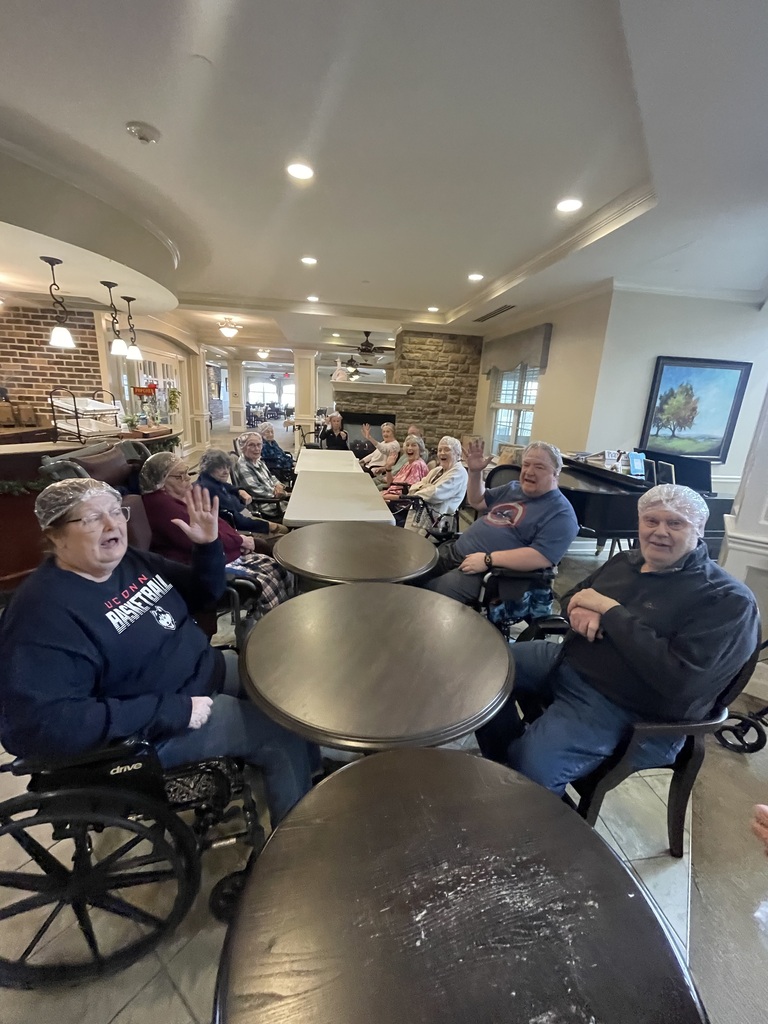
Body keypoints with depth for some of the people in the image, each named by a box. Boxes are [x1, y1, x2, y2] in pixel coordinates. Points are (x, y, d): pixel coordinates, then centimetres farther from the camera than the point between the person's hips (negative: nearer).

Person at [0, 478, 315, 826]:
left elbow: (203, 594, 11)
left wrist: (208, 546, -10)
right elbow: (38, 724, -30)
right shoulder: (43, 612, -22)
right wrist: (173, 711, -30)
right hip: (150, 728, -8)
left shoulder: (131, 560, 1)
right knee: (283, 734, -11)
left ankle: (314, 778, 33)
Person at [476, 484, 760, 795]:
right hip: (569, 663, 8)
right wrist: (581, 612, -10)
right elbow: (571, 597, 17)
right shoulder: (625, 560, 8)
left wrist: (609, 609, -22)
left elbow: (680, 679, -26)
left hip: (625, 709, -7)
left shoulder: (729, 601, -14)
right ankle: (504, 767, 19)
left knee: (534, 767, -27)